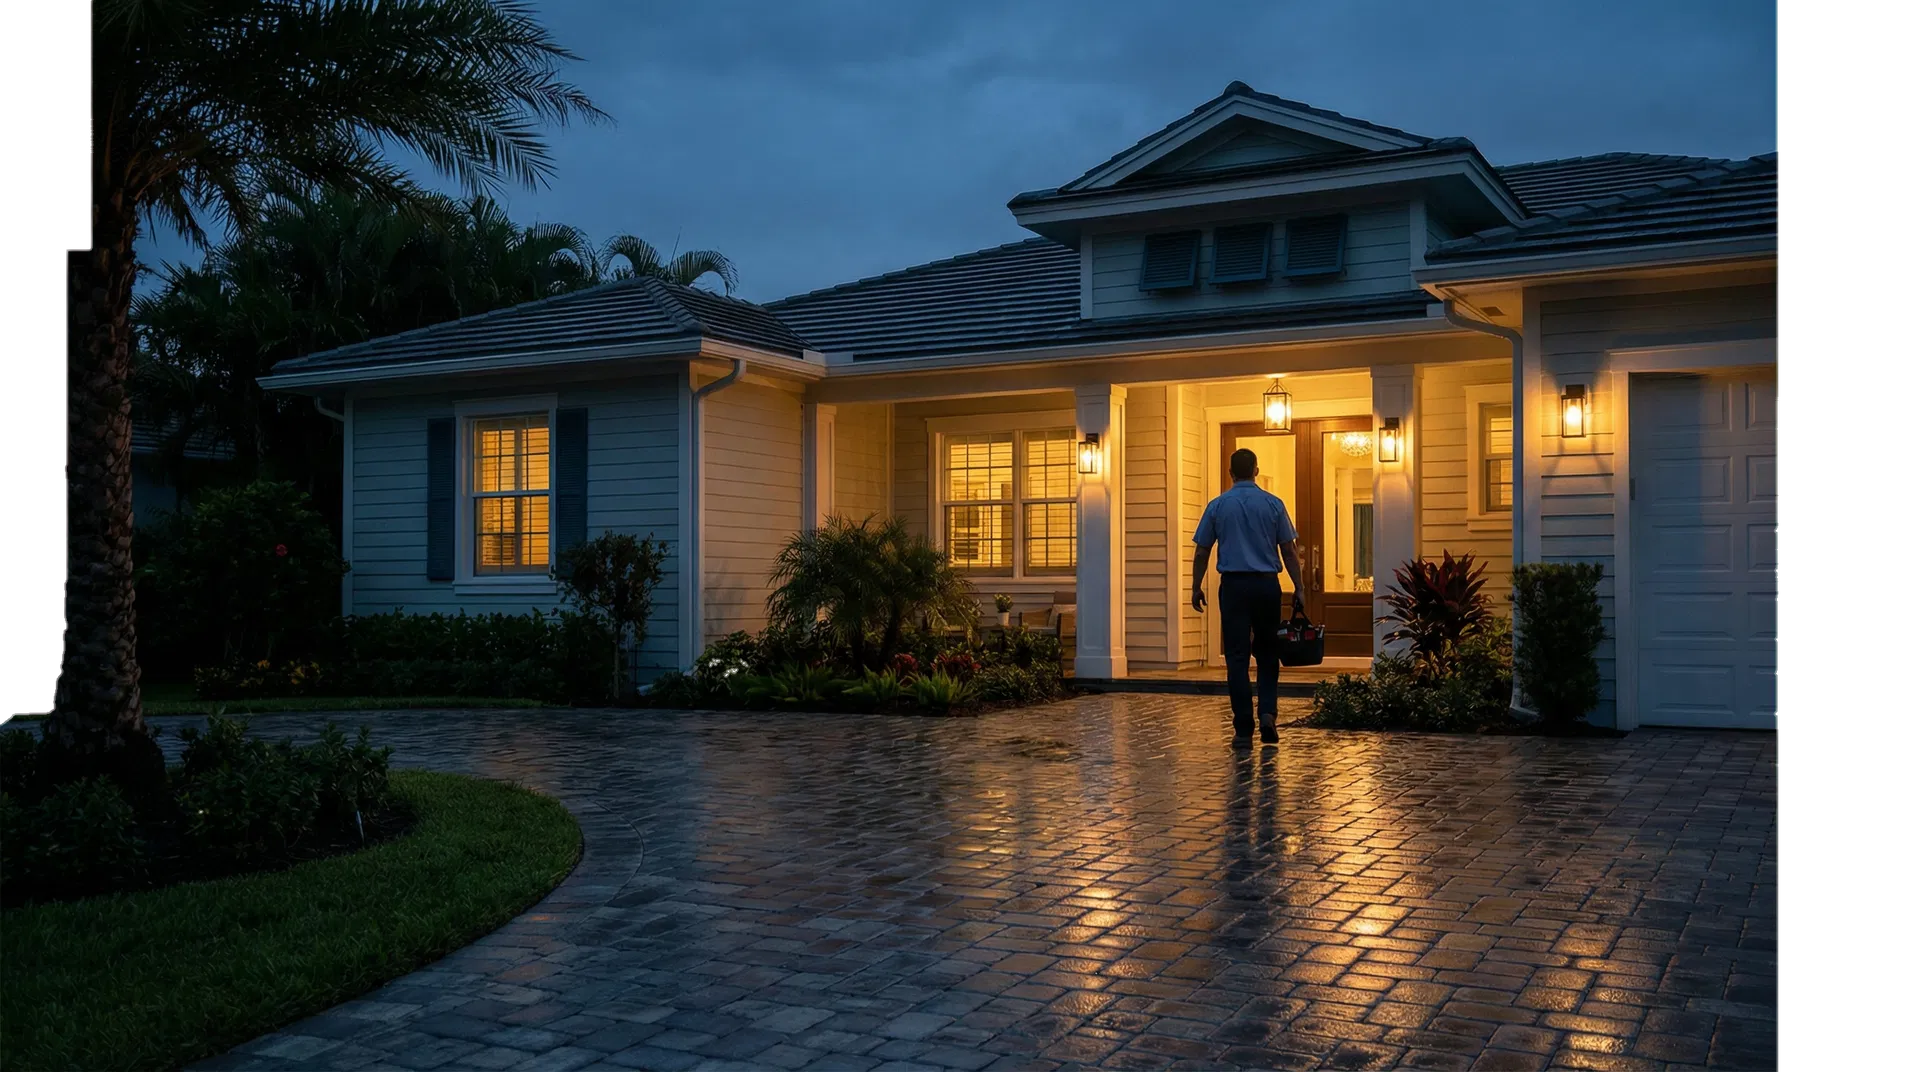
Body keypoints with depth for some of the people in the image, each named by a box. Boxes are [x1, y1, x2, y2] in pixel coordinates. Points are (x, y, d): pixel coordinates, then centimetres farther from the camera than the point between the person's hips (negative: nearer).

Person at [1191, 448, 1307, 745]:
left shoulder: (1217, 506, 1)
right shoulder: (1273, 504, 2)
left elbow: (1201, 552, 4)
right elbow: (1289, 551, 1)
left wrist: (1197, 588, 14)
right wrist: (1298, 588, 8)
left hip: (1233, 586, -1)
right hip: (1267, 585, 1)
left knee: (1237, 657, 1)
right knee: (1267, 653, 15)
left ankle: (1244, 729, -1)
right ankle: (1267, 712, -3)